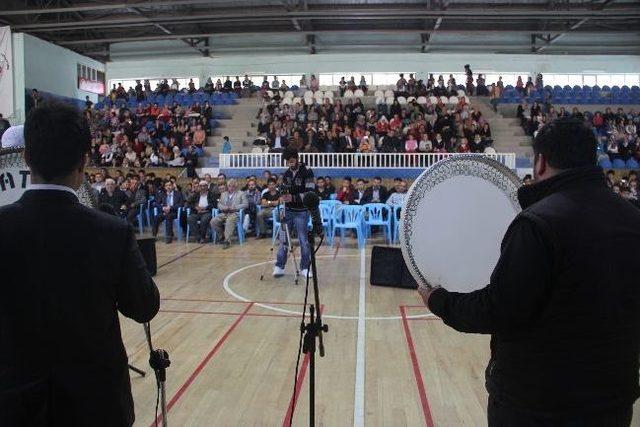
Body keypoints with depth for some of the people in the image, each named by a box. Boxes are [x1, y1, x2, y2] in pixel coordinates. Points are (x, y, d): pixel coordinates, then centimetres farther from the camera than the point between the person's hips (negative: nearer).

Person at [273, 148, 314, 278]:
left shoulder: (307, 171, -8)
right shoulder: (286, 174, 12)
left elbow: (310, 193, -15)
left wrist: (293, 198, -23)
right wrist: (282, 196, -3)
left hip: (301, 212, -5)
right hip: (288, 211, 5)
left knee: (304, 241, 1)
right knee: (283, 239, 3)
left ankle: (305, 268, 13)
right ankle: (279, 267, 11)